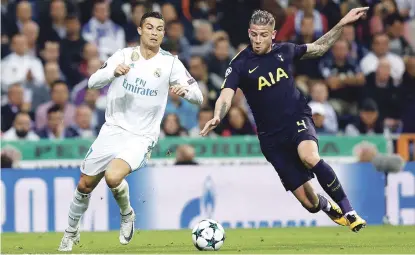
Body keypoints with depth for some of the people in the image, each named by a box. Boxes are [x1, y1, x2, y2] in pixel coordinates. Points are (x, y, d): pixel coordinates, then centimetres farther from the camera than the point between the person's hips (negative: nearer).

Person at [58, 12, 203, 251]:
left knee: (113, 177, -29)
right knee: (85, 185, 9)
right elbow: (93, 82, -8)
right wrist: (113, 72, -28)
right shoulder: (124, 55, 0)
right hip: (113, 130, 3)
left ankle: (127, 214, 1)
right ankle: (72, 232, 35)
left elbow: (198, 96, -8)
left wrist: (185, 89, -31)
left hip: (141, 138, -3)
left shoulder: (170, 63, -5)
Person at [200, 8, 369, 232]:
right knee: (309, 203, -6)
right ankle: (328, 207, 34)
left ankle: (349, 211, -24)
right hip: (271, 136, -1)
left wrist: (342, 24, 13)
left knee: (309, 157, -37)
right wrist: (217, 117, -42)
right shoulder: (240, 64, -7)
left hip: (298, 120, 1)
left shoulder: (284, 51, 3)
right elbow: (226, 96, -20)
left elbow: (318, 48, 21)